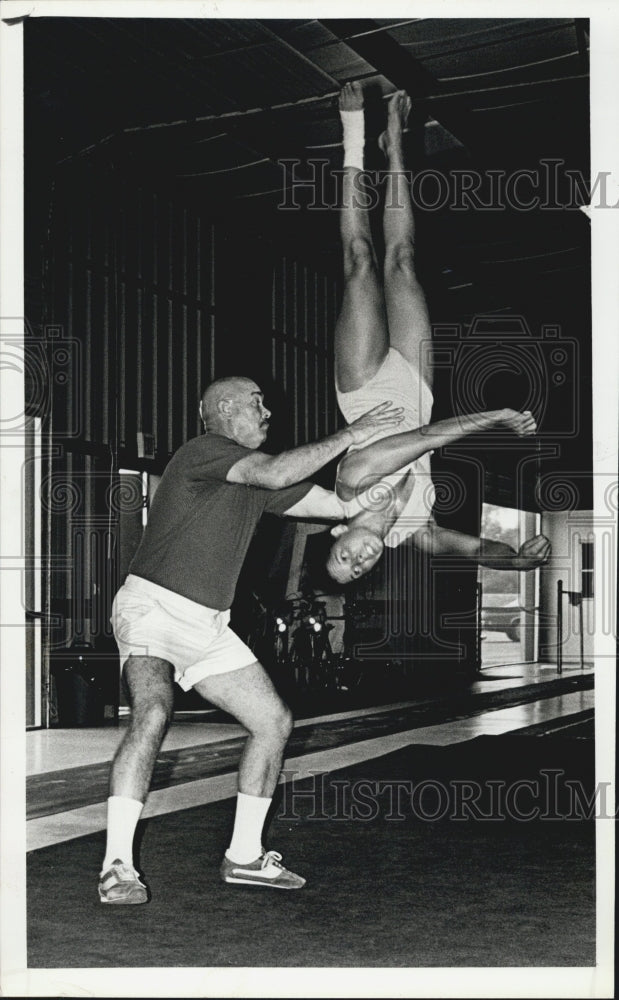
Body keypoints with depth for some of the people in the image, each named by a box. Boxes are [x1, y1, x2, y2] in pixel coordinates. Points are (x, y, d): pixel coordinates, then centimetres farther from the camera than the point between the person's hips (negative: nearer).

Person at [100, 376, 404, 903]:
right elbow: (276, 473, -28)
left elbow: (341, 502, 14)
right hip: (152, 607, -9)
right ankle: (117, 868, -27)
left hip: (209, 624, 9)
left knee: (274, 722, 4)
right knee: (153, 713, -31)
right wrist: (351, 434, -21)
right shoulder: (204, 450, -12)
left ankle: (245, 855, 15)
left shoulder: (255, 474, 14)